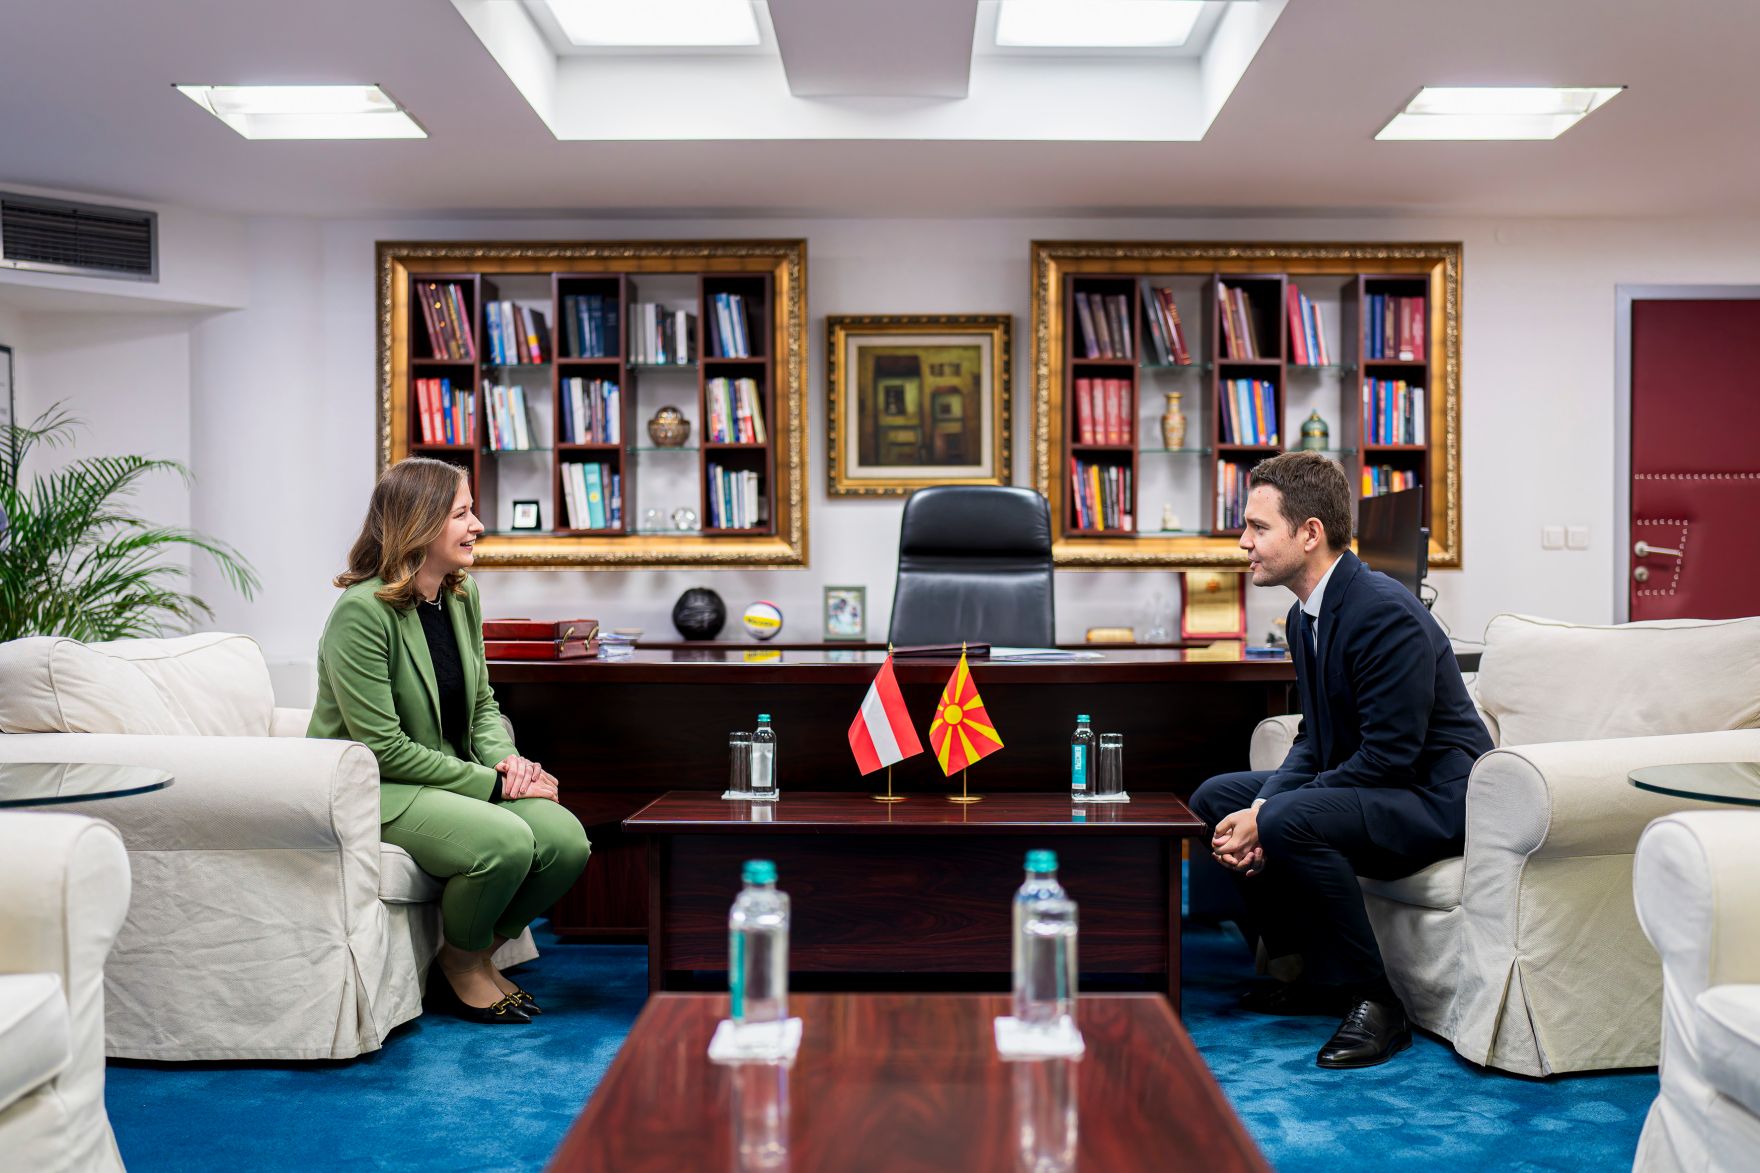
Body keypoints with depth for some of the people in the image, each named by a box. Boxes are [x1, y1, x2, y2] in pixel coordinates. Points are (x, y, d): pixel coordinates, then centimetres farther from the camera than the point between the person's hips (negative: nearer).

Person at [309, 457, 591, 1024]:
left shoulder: (462, 595, 6)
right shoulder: (362, 611, -19)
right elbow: (383, 748, -21)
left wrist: (507, 759, -8)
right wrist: (490, 782, -20)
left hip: (448, 779, 7)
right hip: (369, 788, -7)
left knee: (566, 840, -17)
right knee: (505, 841, -31)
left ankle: (481, 949, 10)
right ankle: (459, 959, 0)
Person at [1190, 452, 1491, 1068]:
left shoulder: (1384, 611, -24)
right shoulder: (1306, 615, 7)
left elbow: (1389, 756, -26)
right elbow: (1315, 740, 9)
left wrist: (1270, 818, -24)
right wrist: (1260, 810, -10)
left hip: (1436, 801, -10)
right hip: (1367, 784, 10)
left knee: (1292, 819, -33)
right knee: (1214, 799, 7)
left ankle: (1371, 1000, -16)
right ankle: (1313, 973, 12)